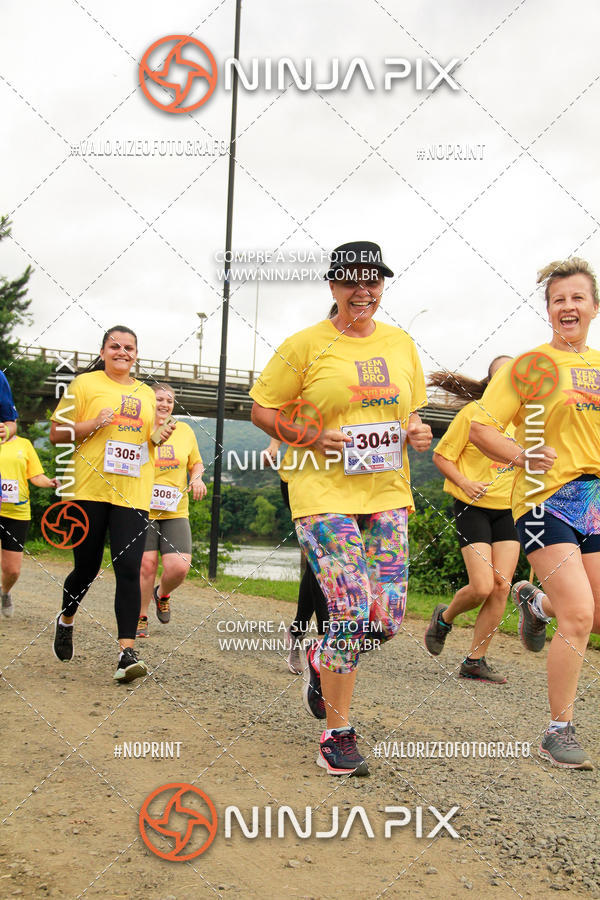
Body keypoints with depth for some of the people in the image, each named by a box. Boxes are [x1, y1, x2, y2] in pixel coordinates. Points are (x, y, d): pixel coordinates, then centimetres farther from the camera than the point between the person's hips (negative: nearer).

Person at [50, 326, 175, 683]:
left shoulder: (146, 393, 17)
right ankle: (66, 620, 37)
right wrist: (94, 424, -13)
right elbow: (57, 433, 1)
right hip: (90, 491, -2)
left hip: (133, 494, 3)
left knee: (129, 570, -9)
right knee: (87, 569, 6)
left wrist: (159, 437, 5)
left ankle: (127, 651, -9)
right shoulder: (84, 384, 4)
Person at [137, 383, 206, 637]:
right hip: (142, 509, -2)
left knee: (179, 567, -9)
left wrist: (197, 478, 0)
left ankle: (162, 594, 26)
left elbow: (196, 463, 21)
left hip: (175, 511, 2)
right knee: (146, 565, -6)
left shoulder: (184, 431, 10)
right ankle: (141, 617, 16)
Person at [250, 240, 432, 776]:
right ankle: (337, 734, 5)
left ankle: (321, 660, 34)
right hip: (324, 495, -5)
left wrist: (416, 431, 0)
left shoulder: (400, 344, 12)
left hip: (386, 494, 5)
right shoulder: (306, 345, -3)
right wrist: (311, 437, -13)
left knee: (388, 619, 2)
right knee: (354, 613, -13)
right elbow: (262, 409, 2)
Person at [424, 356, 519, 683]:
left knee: (501, 587, -3)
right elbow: (441, 456, -5)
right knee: (482, 588, -13)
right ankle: (444, 618, 20)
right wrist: (465, 483, -18)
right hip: (473, 507, -5)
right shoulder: (473, 412, -7)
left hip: (508, 509, 5)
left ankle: (475, 661, 9)